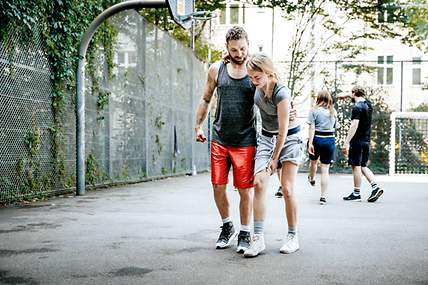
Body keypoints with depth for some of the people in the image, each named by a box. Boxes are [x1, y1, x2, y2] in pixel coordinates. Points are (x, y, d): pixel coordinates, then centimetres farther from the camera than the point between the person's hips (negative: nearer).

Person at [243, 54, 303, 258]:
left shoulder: (281, 93, -27)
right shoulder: (256, 84, -9)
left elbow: (283, 130, -20)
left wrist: (274, 158, -14)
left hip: (288, 139, -5)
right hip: (266, 137, 5)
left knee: (287, 189, -8)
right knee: (258, 182, -13)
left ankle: (293, 237, 7)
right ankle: (258, 237, -15)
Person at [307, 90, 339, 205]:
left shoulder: (314, 110, -7)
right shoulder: (333, 111, 4)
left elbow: (312, 128, -13)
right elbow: (335, 126, 11)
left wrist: (310, 143, -15)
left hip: (317, 139, -1)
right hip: (330, 140, 2)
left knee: (313, 161, 28)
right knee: (325, 169, 2)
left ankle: (312, 179, 56)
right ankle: (323, 197, -2)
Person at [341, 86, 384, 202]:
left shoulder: (357, 107, -14)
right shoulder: (368, 104, 10)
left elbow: (354, 126, -22)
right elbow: (360, 98, 34)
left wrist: (346, 142, -23)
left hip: (357, 141, -8)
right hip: (367, 141, 8)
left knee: (356, 166, -1)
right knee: (363, 166, 14)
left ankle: (356, 194, 5)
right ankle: (375, 187, 2)